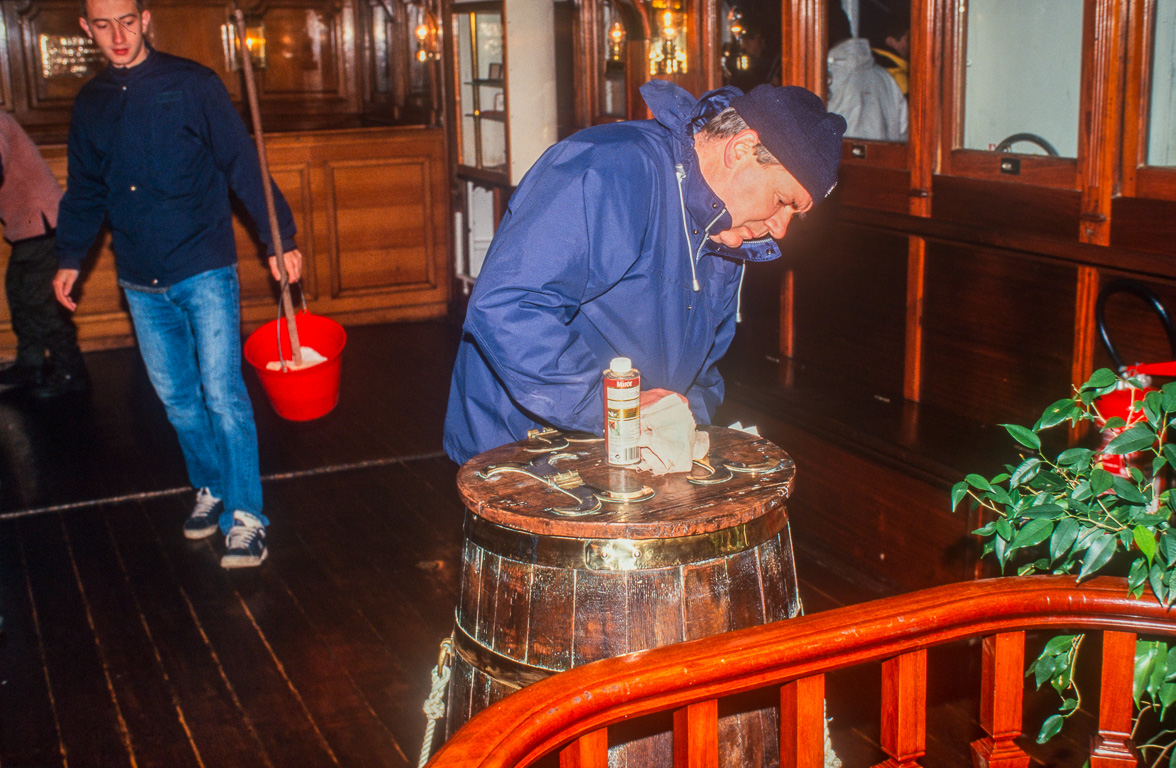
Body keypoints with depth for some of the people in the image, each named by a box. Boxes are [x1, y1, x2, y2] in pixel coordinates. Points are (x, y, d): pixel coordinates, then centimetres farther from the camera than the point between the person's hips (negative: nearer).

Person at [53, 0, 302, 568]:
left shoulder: (192, 84, -4)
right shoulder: (90, 104, 10)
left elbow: (243, 164, -6)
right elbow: (85, 193, 20)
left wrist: (279, 239, -11)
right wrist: (69, 257, 12)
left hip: (204, 270, -5)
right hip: (141, 284, 5)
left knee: (222, 393, -8)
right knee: (177, 397, 11)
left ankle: (245, 517, -3)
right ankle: (210, 489, 28)